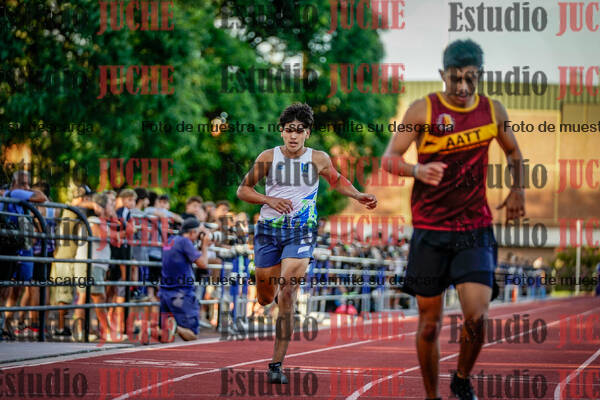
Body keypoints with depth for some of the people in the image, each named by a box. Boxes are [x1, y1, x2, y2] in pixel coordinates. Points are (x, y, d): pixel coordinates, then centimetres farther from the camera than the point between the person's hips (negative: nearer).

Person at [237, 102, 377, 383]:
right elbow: (242, 190, 2)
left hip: (301, 233, -1)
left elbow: (336, 180, 20)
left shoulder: (319, 159, -1)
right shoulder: (268, 158, -3)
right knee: (265, 299, 9)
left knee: (286, 299, -15)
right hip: (269, 230, 1)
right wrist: (269, 200, -14)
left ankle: (277, 365, -12)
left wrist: (358, 196, 4)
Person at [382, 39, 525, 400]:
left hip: (475, 228, 1)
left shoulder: (493, 111, 4)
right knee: (429, 324, 3)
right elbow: (389, 158, -6)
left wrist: (517, 190, 13)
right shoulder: (423, 110, -5)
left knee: (477, 316, -14)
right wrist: (416, 170, -25)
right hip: (430, 230, -1)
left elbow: (514, 153, 24)